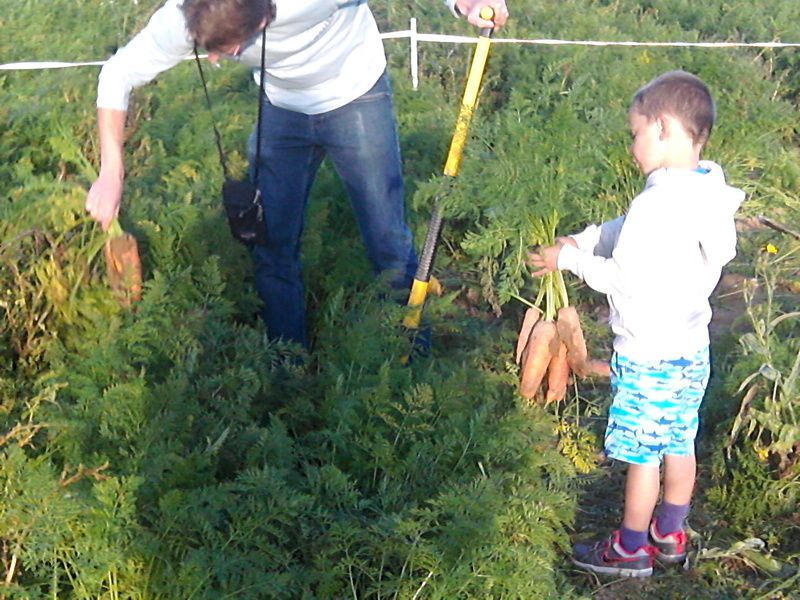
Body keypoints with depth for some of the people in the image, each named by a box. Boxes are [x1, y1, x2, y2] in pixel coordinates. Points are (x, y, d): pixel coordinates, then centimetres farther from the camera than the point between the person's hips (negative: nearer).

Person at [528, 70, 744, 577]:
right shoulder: (707, 193, 1)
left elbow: (627, 280, -23)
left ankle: (631, 550, 22)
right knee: (679, 444, 20)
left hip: (650, 355, -8)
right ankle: (671, 535, 37)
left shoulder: (659, 205, -28)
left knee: (642, 455, 7)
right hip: (692, 349, 8)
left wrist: (571, 259, -11)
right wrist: (586, 239, 3)